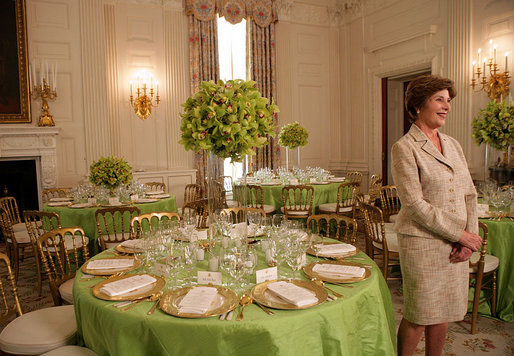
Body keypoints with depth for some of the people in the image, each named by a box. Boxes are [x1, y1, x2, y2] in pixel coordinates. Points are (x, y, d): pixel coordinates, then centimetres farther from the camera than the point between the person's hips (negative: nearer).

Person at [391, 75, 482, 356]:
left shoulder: (453, 145, 12)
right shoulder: (404, 148, -9)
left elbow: (469, 193, 10)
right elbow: (415, 205, -15)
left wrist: (469, 236, -3)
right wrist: (461, 235, -13)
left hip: (457, 244, 6)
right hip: (422, 243, -6)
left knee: (443, 314, 15)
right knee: (419, 317, 4)